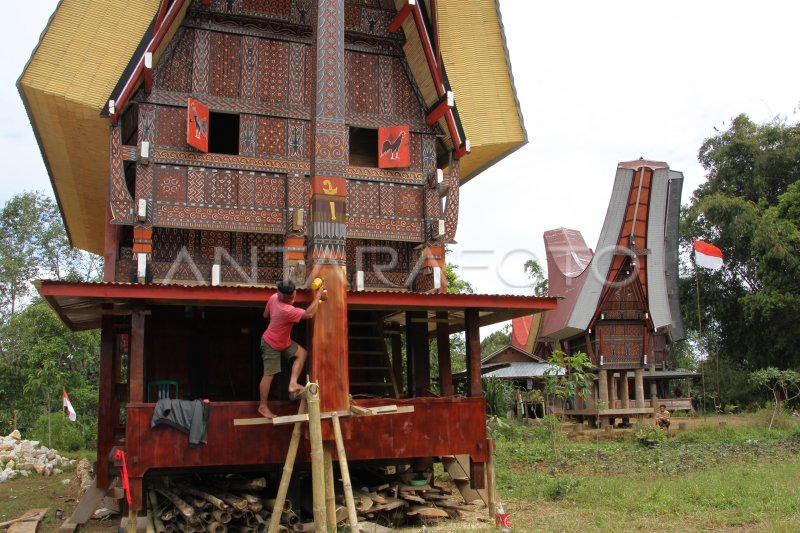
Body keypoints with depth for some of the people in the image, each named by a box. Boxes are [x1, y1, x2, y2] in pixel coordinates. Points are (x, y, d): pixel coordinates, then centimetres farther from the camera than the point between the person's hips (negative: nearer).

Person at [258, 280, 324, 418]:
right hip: (272, 345, -9)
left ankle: (292, 383, 6)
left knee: (302, 353, 8)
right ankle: (263, 407, 15)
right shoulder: (287, 311, -38)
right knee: (269, 375, 2)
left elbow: (265, 315, 4)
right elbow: (309, 314, -30)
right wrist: (318, 295, -23)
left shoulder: (274, 297, -13)